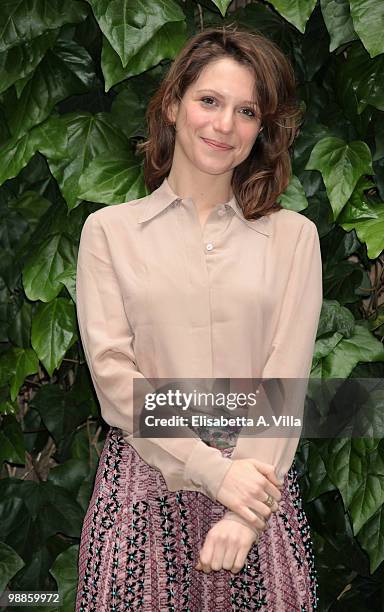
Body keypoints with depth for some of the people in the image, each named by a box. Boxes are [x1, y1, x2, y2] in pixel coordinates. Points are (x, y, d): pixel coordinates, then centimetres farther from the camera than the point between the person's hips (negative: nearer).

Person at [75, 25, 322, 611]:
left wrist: (246, 514, -14)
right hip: (145, 472, 0)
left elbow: (287, 373, -3)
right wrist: (213, 471, -14)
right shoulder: (109, 230, 3)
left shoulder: (292, 236, 4)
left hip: (256, 474, 1)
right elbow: (112, 369, -4)